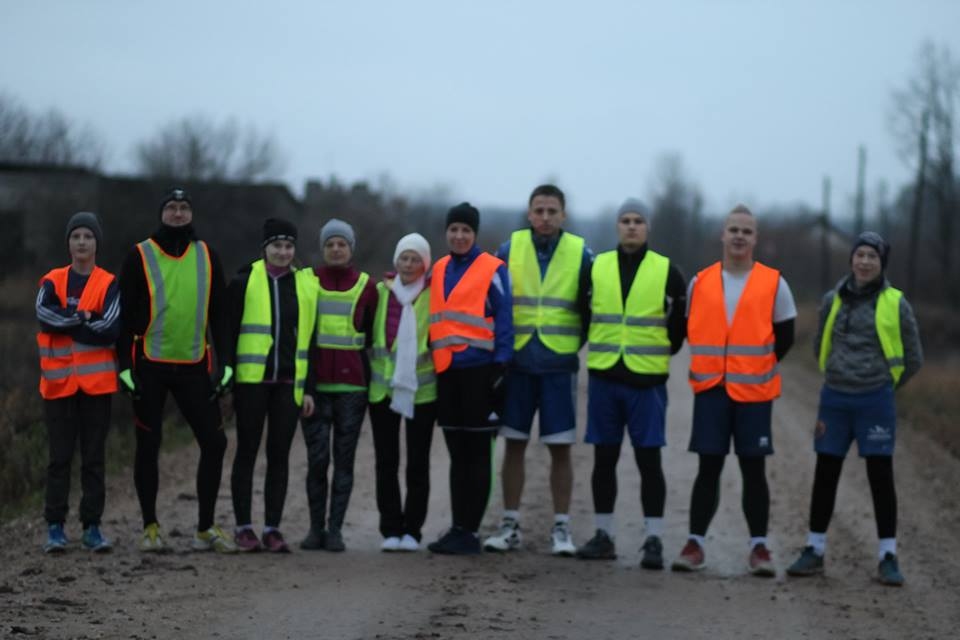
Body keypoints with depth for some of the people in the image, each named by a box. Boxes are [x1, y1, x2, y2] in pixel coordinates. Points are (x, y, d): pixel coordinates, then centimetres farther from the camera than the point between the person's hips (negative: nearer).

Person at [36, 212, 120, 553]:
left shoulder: (109, 285, 3)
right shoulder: (52, 282, 7)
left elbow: (110, 329, -12)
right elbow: (45, 317, -12)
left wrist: (66, 323, -9)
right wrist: (85, 319, -13)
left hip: (96, 382, -1)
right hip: (59, 382, 1)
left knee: (93, 457, 3)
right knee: (60, 457, 1)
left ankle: (92, 527, 9)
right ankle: (55, 527, 5)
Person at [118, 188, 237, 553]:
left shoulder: (207, 257, 8)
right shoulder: (140, 257, -1)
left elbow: (220, 314, 10)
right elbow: (125, 315, -1)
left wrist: (224, 363, 3)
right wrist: (125, 366, -7)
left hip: (194, 367, 3)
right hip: (150, 367, -3)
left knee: (214, 442, -2)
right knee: (148, 446, 3)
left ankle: (205, 529, 8)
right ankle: (150, 527, 14)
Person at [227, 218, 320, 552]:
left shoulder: (306, 284, 9)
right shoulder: (244, 282, 1)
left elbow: (310, 337, 11)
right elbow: (228, 333, 3)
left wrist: (310, 388, 7)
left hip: (288, 383, 2)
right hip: (251, 380, -2)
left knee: (279, 454, 4)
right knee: (247, 451, 2)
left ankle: (273, 528, 10)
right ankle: (243, 528, 8)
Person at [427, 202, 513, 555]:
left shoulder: (493, 270, -4)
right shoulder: (439, 270, 14)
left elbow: (504, 321, -7)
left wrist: (500, 368, -12)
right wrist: (432, 361, 14)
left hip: (479, 370, -6)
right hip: (446, 371, 6)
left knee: (476, 454, -1)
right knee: (457, 453, 10)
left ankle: (469, 531, 2)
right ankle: (458, 528, 15)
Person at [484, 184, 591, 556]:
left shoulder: (580, 254, 0)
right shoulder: (509, 250, 2)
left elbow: (591, 306, 8)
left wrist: (575, 342, 3)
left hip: (560, 365, -1)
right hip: (517, 363, 1)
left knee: (560, 448, 0)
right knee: (514, 444, 5)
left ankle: (561, 528, 8)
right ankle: (510, 525, 12)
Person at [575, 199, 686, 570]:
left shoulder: (666, 271, 1)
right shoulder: (596, 267, 6)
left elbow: (682, 320, 8)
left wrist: (663, 352, 9)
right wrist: (598, 349, 13)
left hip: (647, 380, -2)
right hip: (604, 377, 2)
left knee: (649, 459, -3)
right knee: (604, 458, 7)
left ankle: (654, 540, 1)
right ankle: (603, 536, 15)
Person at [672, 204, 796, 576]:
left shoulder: (773, 284, 1)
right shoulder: (700, 283, 6)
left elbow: (784, 338, 7)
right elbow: (692, 330, 16)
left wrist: (756, 370, 8)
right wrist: (716, 366, 11)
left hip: (754, 392, -1)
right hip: (710, 390, 1)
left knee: (754, 469, 2)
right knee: (708, 467, 3)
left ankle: (759, 548, 8)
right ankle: (694, 545, 7)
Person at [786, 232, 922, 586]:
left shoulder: (895, 304, -4)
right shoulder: (833, 300, 4)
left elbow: (913, 358, 6)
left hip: (875, 401, -3)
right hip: (835, 400, 3)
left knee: (881, 477, 0)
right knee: (825, 475, 8)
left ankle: (888, 557, 6)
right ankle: (814, 550, 17)